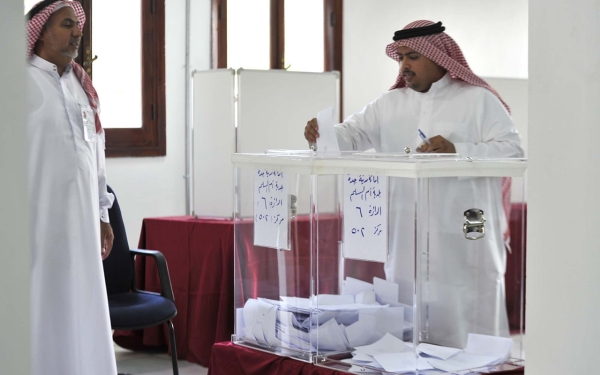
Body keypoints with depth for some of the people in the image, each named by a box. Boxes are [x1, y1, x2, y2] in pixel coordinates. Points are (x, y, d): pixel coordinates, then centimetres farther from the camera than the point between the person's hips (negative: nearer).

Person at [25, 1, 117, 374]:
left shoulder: (82, 87, 16)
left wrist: (102, 214, 17)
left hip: (80, 221, 7)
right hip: (41, 221, -7)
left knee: (80, 310, 9)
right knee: (42, 312, -4)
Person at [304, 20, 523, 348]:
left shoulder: (478, 100, 1)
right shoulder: (389, 105, 15)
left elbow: (512, 149, -8)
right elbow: (352, 134, 10)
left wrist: (456, 150, -21)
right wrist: (323, 134, -12)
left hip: (463, 240, -4)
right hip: (406, 241, 4)